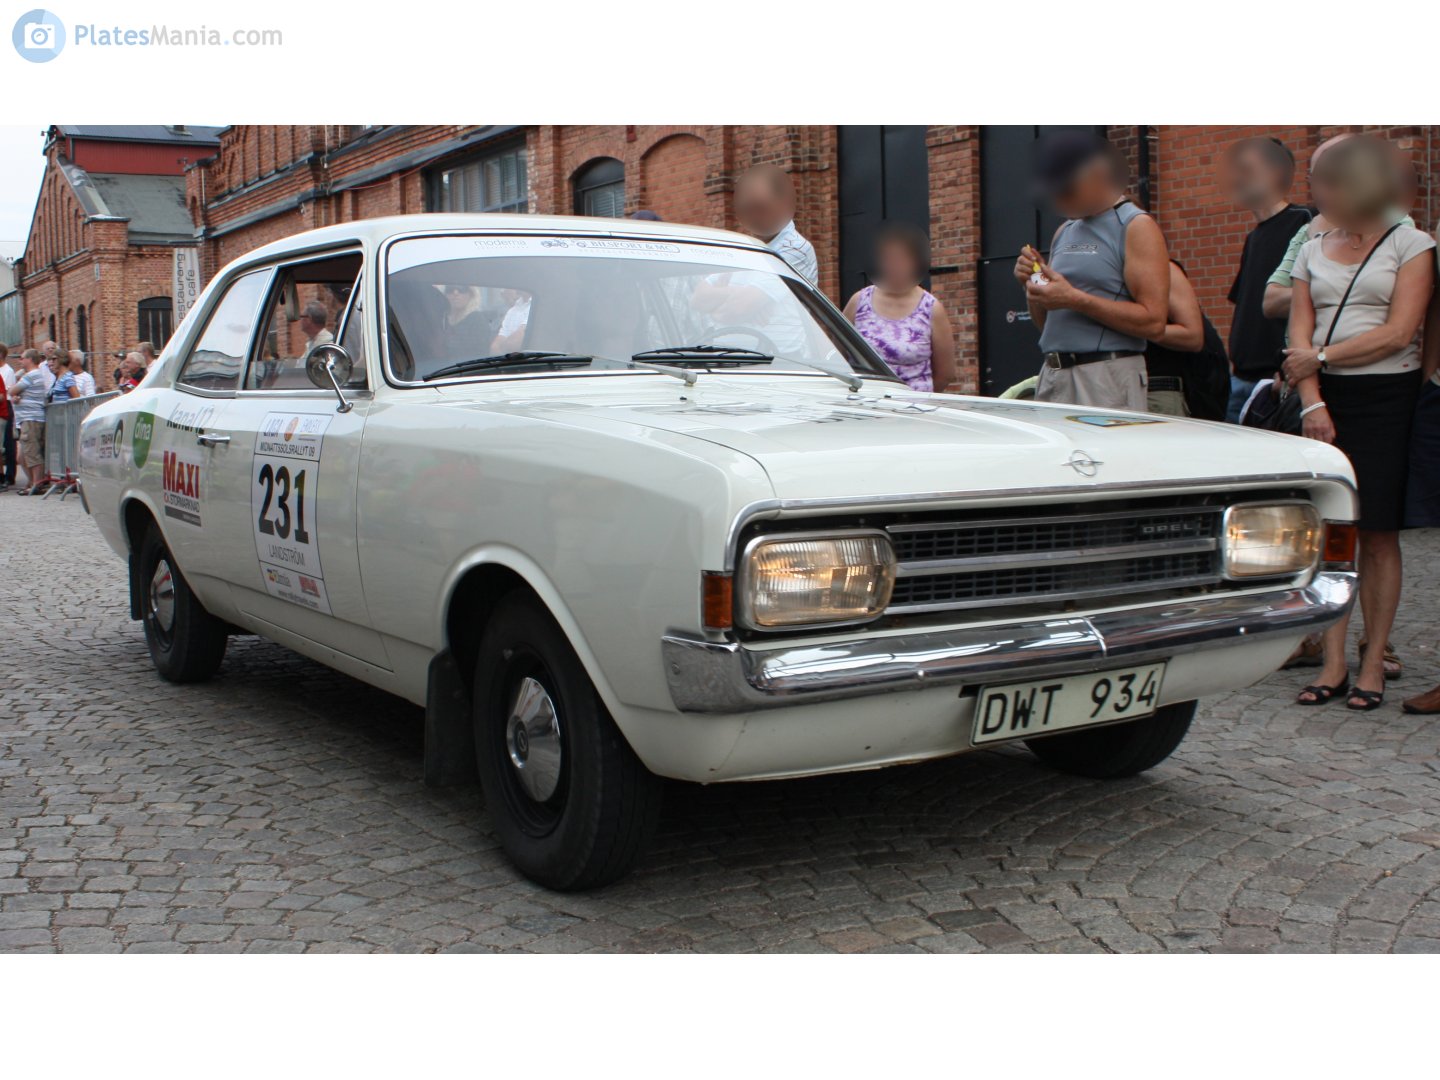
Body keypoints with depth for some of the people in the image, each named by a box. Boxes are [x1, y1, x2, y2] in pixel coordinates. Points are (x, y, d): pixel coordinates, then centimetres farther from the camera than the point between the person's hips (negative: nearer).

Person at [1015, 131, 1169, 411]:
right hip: (1052, 375, 6)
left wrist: (1074, 299, -17)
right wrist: (1033, 285, 3)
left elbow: (1153, 321, -14)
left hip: (1108, 380, -6)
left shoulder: (1136, 227, -3)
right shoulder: (1064, 232, 18)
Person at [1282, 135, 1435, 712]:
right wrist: (1311, 402, -7)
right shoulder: (1312, 251, 14)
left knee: (1378, 534, -2)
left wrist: (1322, 356, -8)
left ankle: (1372, 663, 7)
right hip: (1325, 399, 3)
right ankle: (1333, 665, 5)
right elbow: (1300, 338, 7)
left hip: (1387, 398, -3)